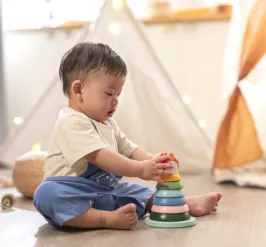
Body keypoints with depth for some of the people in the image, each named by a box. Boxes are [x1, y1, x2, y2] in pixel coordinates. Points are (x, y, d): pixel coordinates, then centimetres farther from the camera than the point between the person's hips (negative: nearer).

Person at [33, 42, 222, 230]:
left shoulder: (108, 124, 16)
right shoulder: (71, 123, -16)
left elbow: (130, 150, 13)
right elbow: (99, 156, -27)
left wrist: (154, 160, -8)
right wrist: (140, 169, -32)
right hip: (74, 194, -9)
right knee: (49, 194, -38)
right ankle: (109, 219, -45)